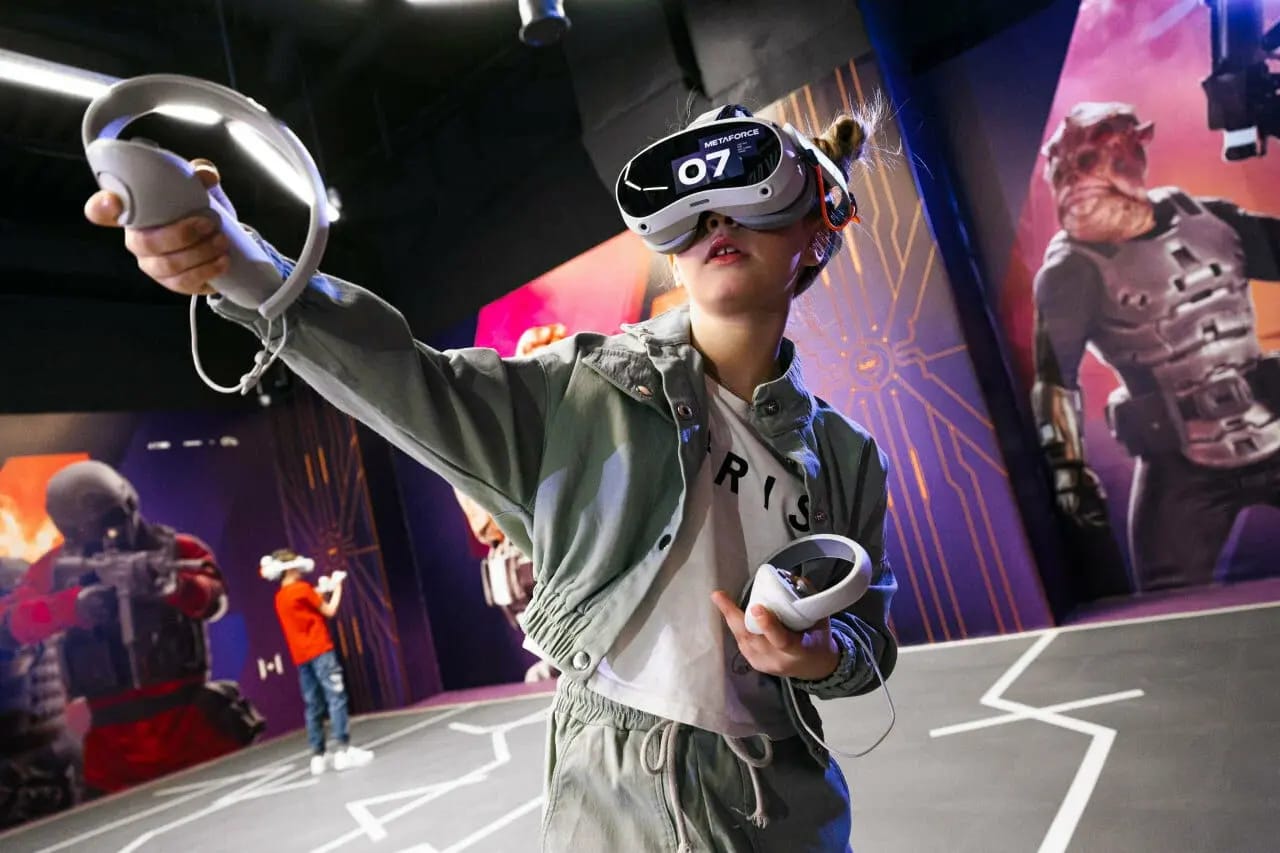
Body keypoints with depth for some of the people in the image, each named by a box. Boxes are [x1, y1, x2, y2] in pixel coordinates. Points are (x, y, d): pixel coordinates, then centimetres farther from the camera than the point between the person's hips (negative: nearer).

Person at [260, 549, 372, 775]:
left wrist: (320, 591, 22)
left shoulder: (280, 597, 14)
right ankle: (344, 750, -15)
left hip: (301, 657, 8)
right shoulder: (302, 589, -9)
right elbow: (329, 611, -3)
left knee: (314, 706, 9)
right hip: (319, 651, -8)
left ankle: (318, 756, 8)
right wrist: (337, 587, 9)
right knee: (336, 698, -9)